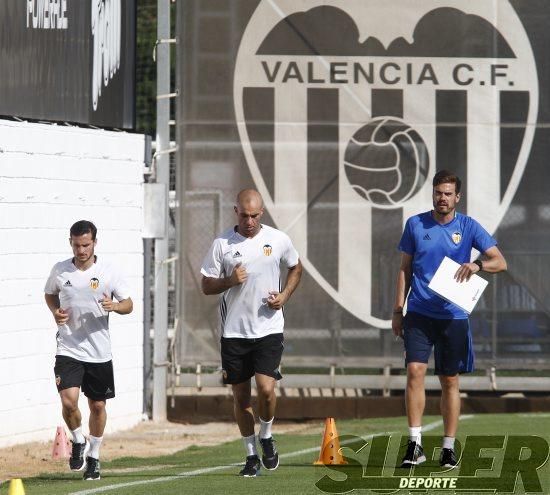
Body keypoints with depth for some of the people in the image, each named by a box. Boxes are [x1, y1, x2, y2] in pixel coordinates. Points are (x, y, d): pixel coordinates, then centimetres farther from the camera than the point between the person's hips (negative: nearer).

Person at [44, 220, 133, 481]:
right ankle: (78, 441, 12)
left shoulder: (108, 271, -4)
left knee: (98, 405, 8)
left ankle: (93, 457, 25)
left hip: (99, 351, 1)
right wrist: (55, 311, -2)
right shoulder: (60, 270, -1)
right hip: (68, 349, -1)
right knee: (68, 401, -17)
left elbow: (128, 304, 3)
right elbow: (49, 294, 19)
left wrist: (114, 306, -19)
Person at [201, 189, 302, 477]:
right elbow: (206, 286, 2)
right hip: (234, 331, 1)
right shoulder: (222, 244, -2)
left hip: (269, 328, -1)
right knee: (240, 395, 6)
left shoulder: (278, 240, 1)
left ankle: (266, 437, 13)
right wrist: (230, 281, -17)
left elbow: (296, 267, 19)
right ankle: (251, 455, 19)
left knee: (266, 388, -15)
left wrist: (284, 296, 2)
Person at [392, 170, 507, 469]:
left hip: (453, 315, 0)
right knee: (415, 370, -15)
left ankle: (449, 448, 12)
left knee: (450, 381, 5)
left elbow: (500, 262, -1)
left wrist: (477, 265, -22)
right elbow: (405, 269, 12)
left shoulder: (468, 227, 3)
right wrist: (398, 309, 6)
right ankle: (414, 444, -14)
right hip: (419, 313, 0)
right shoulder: (415, 225, 6)